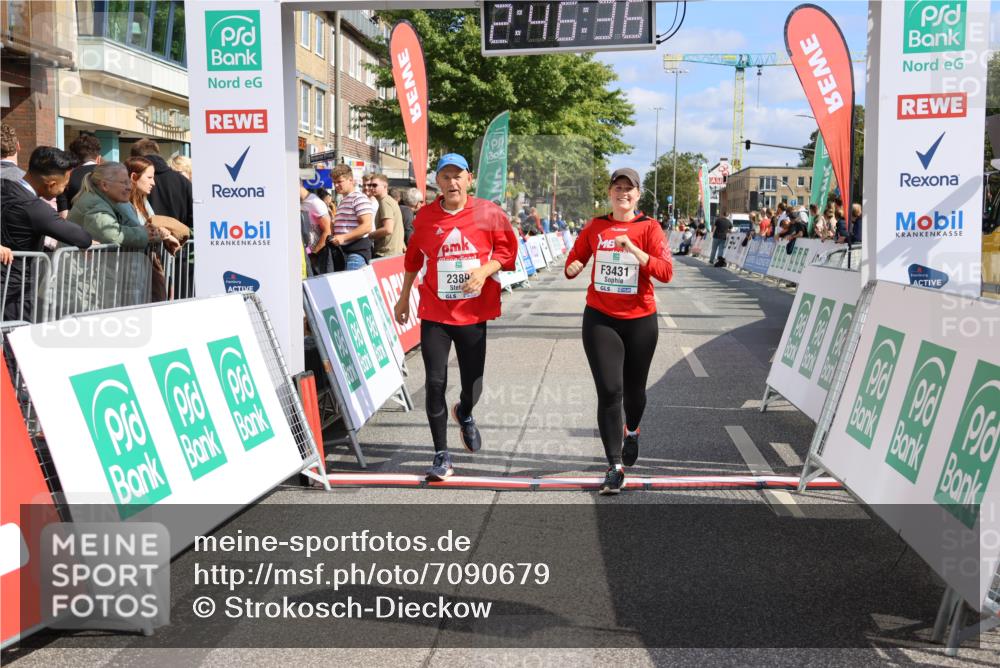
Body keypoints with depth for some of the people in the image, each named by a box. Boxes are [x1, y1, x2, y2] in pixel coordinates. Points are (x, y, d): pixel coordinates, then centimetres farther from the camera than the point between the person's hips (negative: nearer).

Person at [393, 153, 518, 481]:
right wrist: (404, 297, 20)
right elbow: (413, 258, 14)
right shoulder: (425, 217, 1)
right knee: (435, 383, -4)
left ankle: (465, 415, 43)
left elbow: (507, 250, 3)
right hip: (435, 313, 0)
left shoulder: (489, 213, -4)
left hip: (473, 314, 0)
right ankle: (441, 454, 10)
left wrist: (485, 270, -16)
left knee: (473, 385, 5)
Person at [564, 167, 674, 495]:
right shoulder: (595, 227, 3)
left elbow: (666, 271, -13)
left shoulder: (649, 227, -4)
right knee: (609, 391, -9)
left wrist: (633, 249, -23)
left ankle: (631, 431, 49)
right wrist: (572, 268, -10)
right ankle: (614, 466, -2)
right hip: (600, 319, 0)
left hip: (640, 320, 0)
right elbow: (574, 258, 14)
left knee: (633, 388, 15)